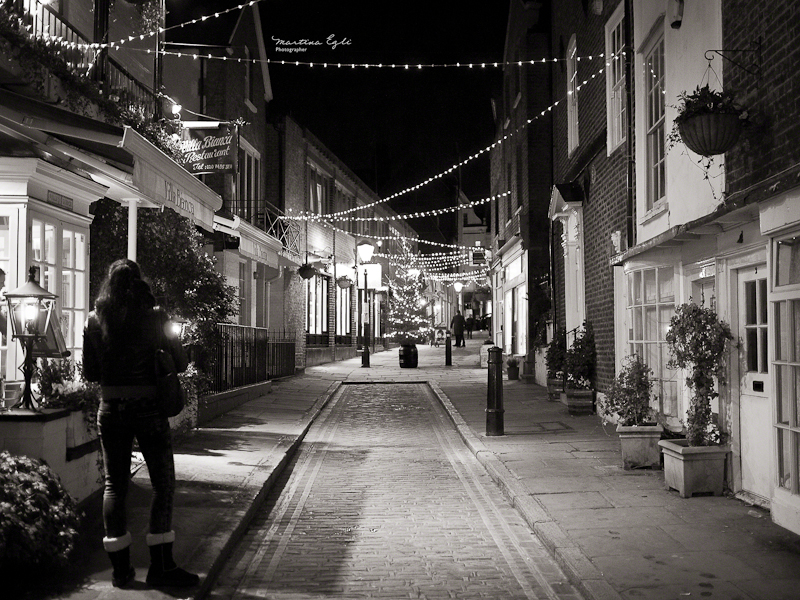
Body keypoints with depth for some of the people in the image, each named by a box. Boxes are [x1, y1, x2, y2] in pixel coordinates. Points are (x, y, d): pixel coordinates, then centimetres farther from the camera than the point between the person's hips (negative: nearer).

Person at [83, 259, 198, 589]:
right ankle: (160, 566, 4)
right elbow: (181, 363, -4)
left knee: (114, 485, 11)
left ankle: (120, 568, 14)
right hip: (148, 408, -3)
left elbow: (89, 373, 5)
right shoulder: (153, 317, -8)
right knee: (163, 482, 5)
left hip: (111, 410, 3)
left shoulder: (94, 320, 1)